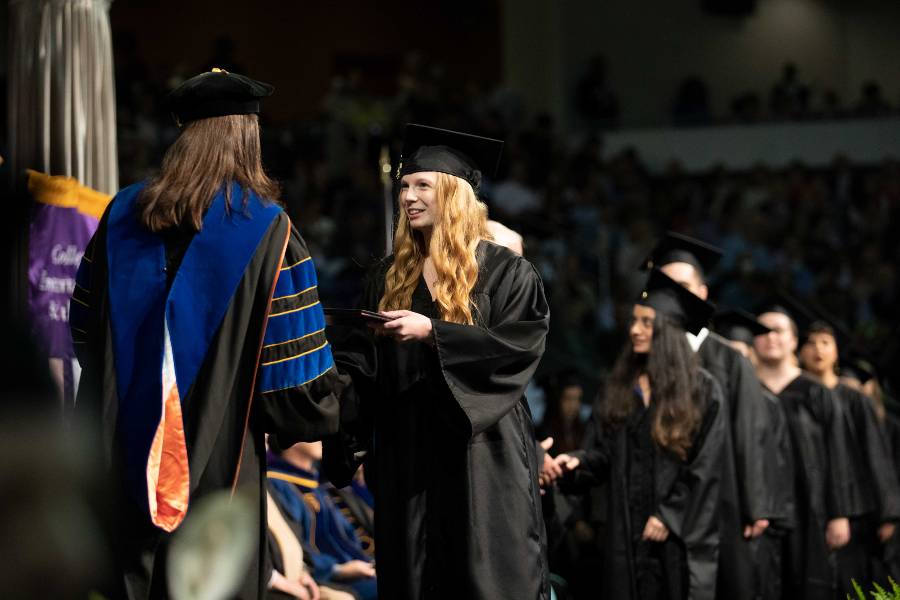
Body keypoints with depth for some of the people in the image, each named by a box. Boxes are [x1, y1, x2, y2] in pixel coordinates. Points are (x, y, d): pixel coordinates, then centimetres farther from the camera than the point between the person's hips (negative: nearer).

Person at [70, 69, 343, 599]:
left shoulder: (125, 213, 3)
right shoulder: (266, 227, -8)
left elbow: (85, 327, 13)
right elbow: (297, 351, -8)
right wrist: (320, 410, 10)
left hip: (128, 451, 4)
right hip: (216, 461, -3)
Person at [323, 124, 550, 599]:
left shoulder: (503, 271, -2)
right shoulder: (390, 276, 13)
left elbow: (520, 347, -14)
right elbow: (362, 362, 12)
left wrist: (432, 332, -20)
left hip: (478, 452, -5)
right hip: (407, 454, 5)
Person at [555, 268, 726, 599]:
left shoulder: (702, 389, -2)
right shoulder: (620, 386, 12)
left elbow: (705, 467, -6)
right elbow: (603, 452, 9)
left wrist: (669, 517, -10)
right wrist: (578, 461, -13)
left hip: (681, 534, -4)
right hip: (626, 532, 4)